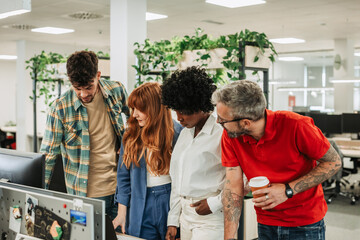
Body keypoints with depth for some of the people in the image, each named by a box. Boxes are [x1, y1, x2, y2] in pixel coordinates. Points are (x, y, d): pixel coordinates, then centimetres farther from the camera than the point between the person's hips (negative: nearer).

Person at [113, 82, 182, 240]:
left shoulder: (176, 132, -6)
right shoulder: (131, 135, 2)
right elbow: (123, 175, 5)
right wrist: (121, 212, 2)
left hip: (170, 202, -2)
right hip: (141, 208, 2)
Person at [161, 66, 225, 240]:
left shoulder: (221, 133, -12)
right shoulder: (184, 134, 13)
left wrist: (214, 203, -14)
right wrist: (173, 221, 16)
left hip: (211, 217, -7)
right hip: (186, 215, 7)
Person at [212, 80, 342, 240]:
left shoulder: (296, 126, -24)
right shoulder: (230, 136, -13)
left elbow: (334, 162, -14)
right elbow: (233, 186, -11)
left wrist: (288, 190, -23)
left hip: (305, 224, -3)